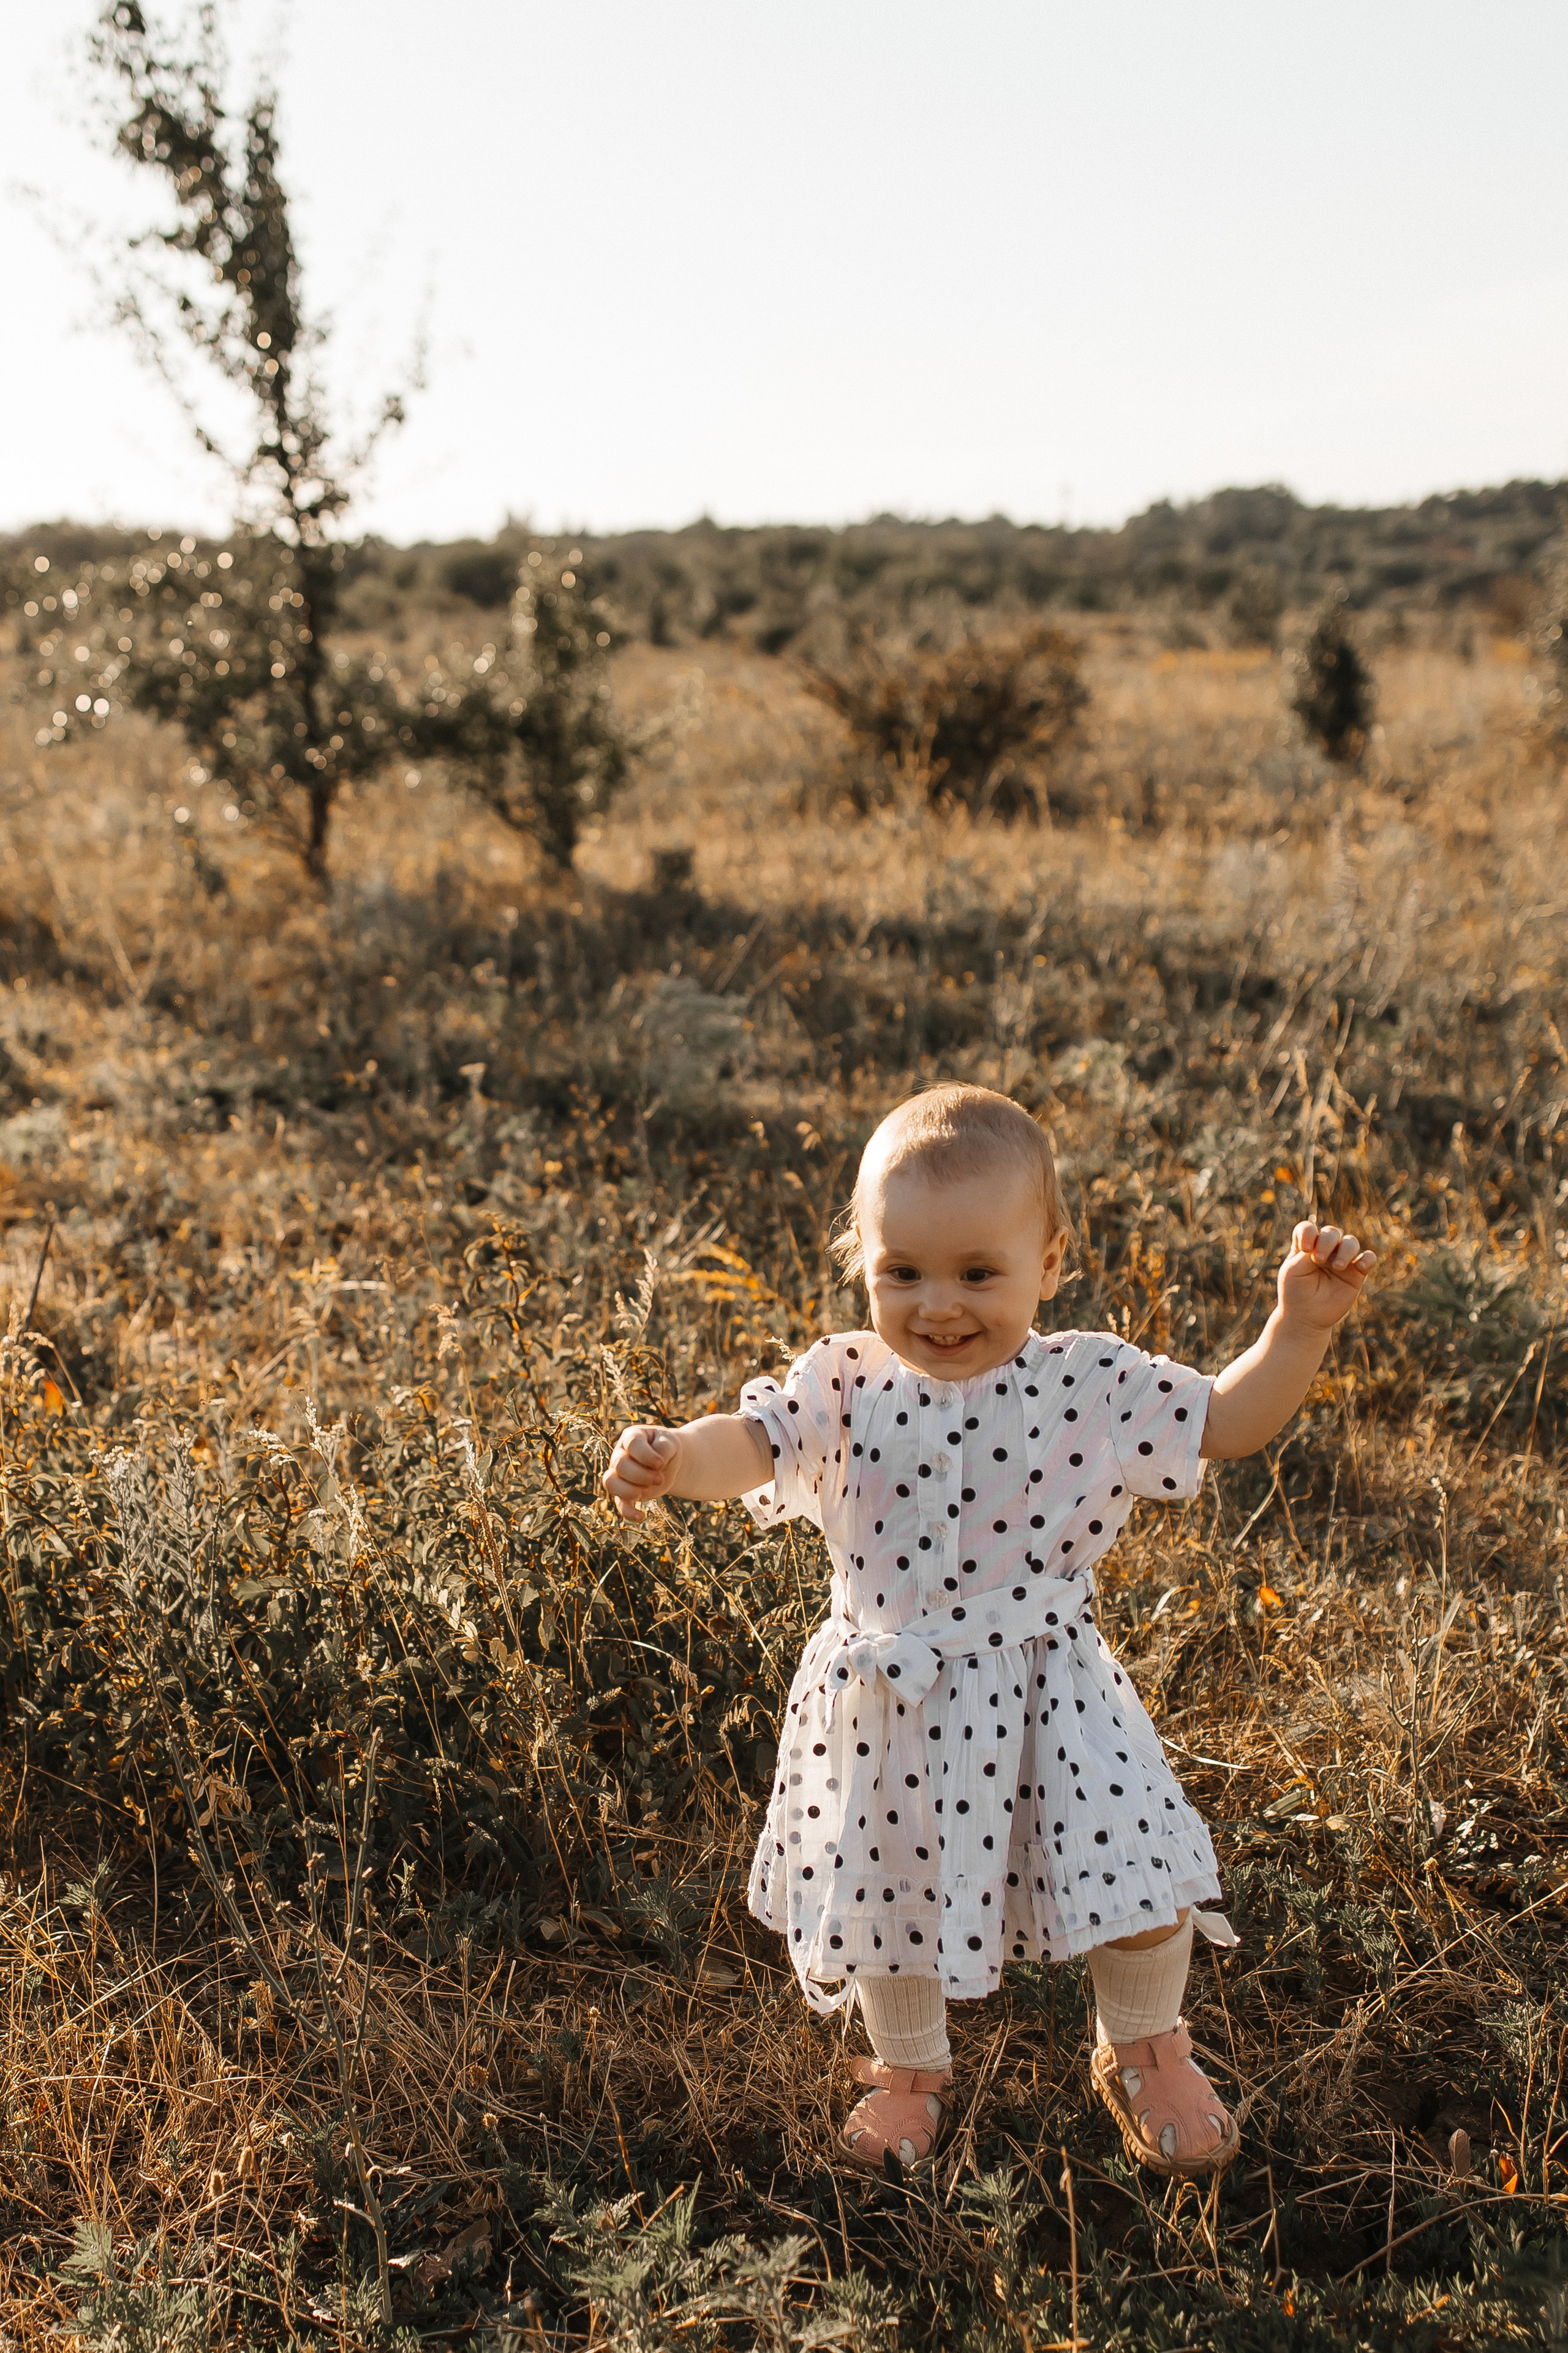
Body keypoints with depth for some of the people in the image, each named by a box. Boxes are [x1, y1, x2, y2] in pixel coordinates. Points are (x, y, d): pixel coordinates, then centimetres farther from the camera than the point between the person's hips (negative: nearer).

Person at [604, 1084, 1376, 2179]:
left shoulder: (1090, 1384, -11)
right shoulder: (846, 1386, -11)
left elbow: (1228, 1422, -2)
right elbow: (751, 1441, -22)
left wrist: (1302, 1323, -14)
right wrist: (672, 1456, -43)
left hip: (1051, 1697, -1)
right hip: (888, 1709, 1)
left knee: (1144, 1887, 1)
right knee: (891, 1901, 16)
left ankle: (1144, 2053, 35)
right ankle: (913, 2067, 48)